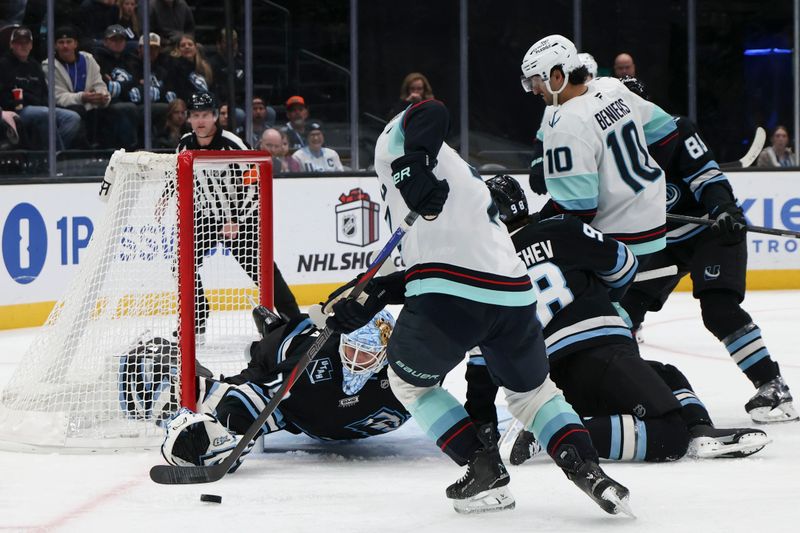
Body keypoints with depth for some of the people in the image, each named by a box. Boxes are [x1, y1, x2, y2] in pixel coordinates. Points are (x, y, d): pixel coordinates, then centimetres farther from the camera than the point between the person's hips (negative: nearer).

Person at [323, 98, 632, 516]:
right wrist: (371, 295, 27)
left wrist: (412, 166, -20)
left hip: (449, 297, -6)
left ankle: (485, 469, 12)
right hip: (514, 299, 7)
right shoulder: (461, 178, 35)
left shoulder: (393, 140, 14)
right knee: (531, 391, 29)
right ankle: (586, 469, 9)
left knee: (409, 381, 22)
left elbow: (429, 114, -9)